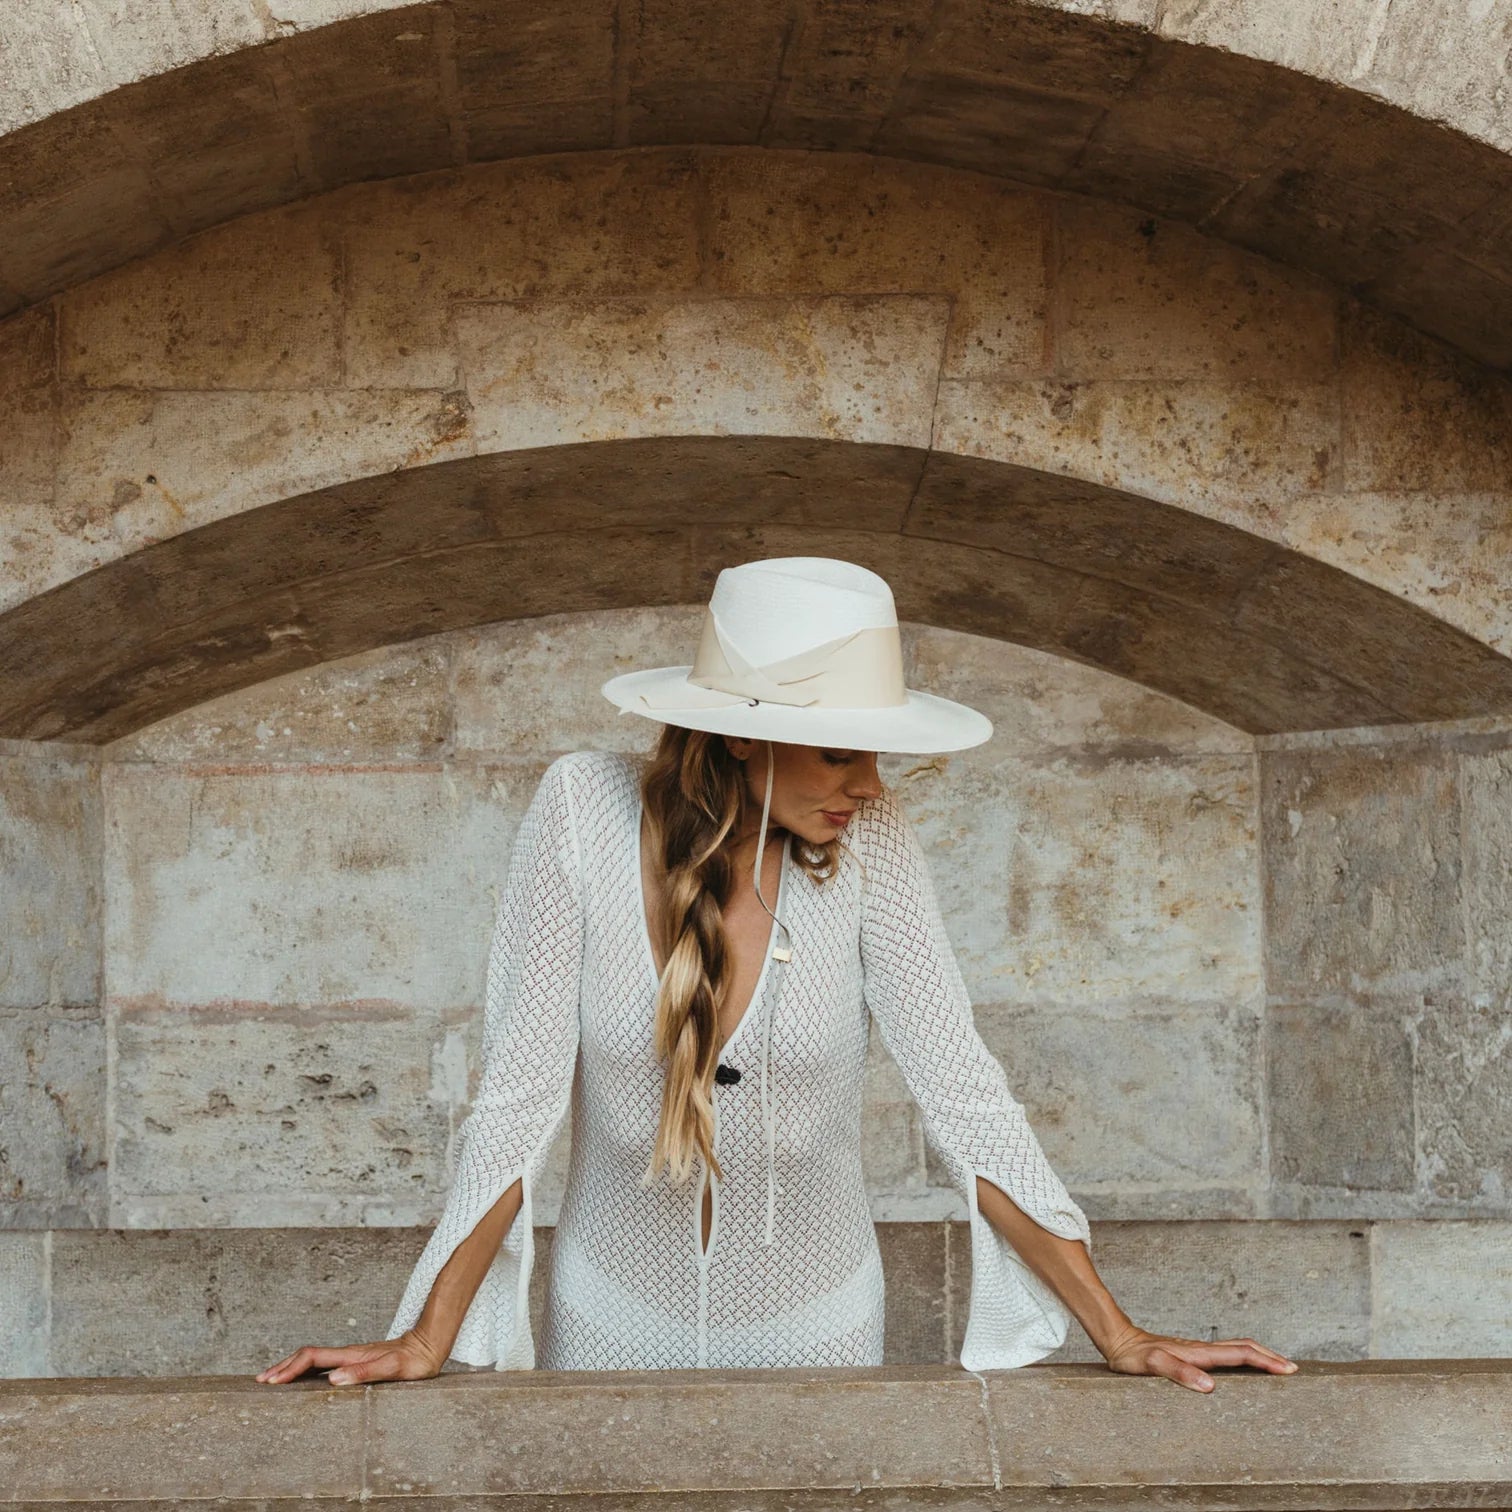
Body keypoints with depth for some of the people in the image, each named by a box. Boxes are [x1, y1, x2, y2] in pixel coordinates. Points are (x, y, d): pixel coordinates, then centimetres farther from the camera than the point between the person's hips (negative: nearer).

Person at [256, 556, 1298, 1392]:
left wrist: (1121, 1338, -17)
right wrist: (426, 1341, -18)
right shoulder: (586, 810, -18)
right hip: (615, 1319, -1)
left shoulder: (866, 843, -16)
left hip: (815, 1324, 1)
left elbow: (962, 1092, -14)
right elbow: (521, 1095, -15)